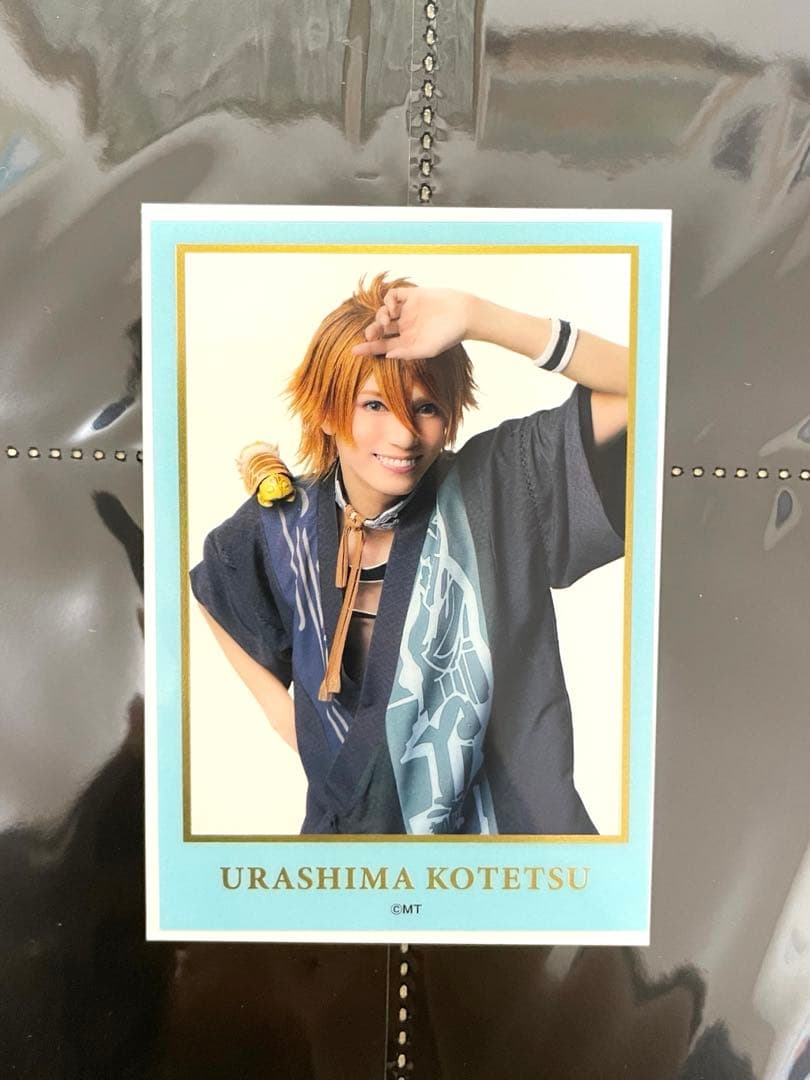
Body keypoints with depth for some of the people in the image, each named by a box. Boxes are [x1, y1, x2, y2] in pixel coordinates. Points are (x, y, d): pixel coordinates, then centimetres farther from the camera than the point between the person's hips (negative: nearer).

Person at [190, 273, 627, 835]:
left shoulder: (494, 484, -20)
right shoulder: (281, 529, -13)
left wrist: (477, 319, -37)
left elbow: (640, 384, -28)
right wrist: (285, 716, 0)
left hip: (505, 813, -1)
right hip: (351, 814, 2)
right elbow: (212, 597, 8)